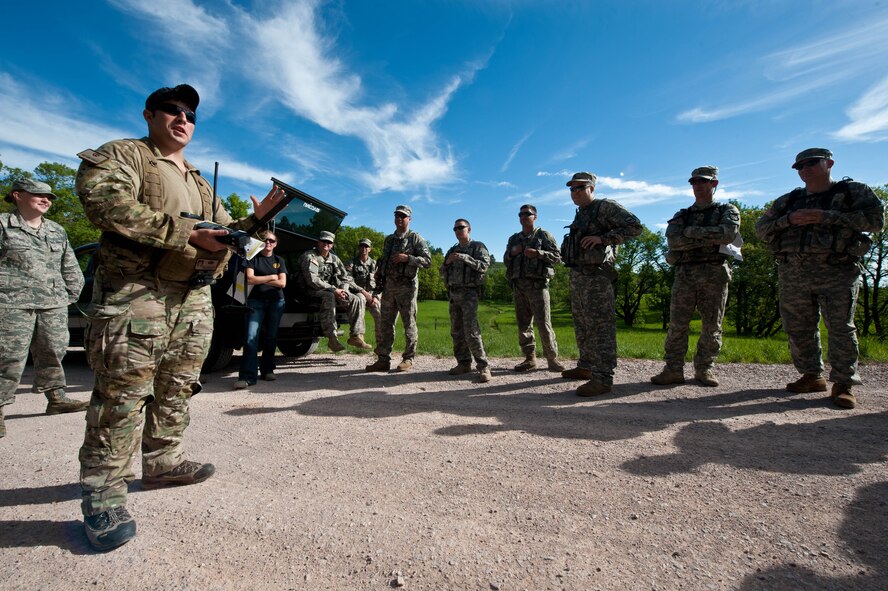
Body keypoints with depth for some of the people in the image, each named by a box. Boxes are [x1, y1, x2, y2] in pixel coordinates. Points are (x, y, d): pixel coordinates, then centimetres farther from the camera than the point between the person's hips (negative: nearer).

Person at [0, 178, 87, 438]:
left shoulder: (57, 231, 17)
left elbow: (71, 269, 21)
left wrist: (70, 295, 14)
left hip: (54, 306, 5)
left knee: (53, 354, 9)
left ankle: (56, 398, 19)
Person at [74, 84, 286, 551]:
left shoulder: (201, 185, 25)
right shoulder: (123, 154, 4)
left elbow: (226, 233, 25)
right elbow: (102, 200, -15)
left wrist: (256, 217, 7)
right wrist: (185, 231, -19)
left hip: (195, 300, 7)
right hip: (135, 292, -7)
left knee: (177, 389, 12)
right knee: (122, 394, -6)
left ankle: (164, 461, 26)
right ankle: (103, 494, 5)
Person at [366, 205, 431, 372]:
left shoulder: (416, 238, 1)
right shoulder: (389, 239, 20)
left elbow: (427, 261, -7)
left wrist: (407, 258, -18)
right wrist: (378, 281, 13)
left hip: (407, 285, -6)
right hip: (388, 285, 6)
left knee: (409, 323, 0)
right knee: (384, 324, 4)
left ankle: (408, 359, 9)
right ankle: (383, 360, 10)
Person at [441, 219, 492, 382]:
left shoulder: (478, 247, 3)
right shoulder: (452, 250, 19)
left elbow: (484, 266, -12)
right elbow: (442, 273, 18)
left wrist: (465, 258, -19)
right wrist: (447, 262, -2)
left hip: (469, 293, -6)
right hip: (453, 294, 6)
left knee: (471, 331, -14)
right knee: (456, 331, 5)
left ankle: (483, 366, -7)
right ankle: (463, 364, 14)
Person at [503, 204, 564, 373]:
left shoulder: (543, 235, 6)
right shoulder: (513, 239, 20)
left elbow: (557, 257, -1)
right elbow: (506, 261, 21)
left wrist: (537, 253, -15)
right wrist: (512, 252, 0)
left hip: (537, 284, -5)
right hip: (518, 286, 5)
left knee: (544, 324, -8)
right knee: (523, 324, 5)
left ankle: (552, 359, 1)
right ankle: (530, 359, 12)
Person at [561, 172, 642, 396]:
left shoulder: (605, 207, -5)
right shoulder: (580, 215, 20)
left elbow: (634, 226, -14)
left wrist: (602, 238, -20)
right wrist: (567, 249, 11)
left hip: (595, 275, -9)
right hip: (577, 274, 9)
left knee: (600, 327, -10)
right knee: (582, 326, 15)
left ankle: (602, 378, -8)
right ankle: (586, 367, 27)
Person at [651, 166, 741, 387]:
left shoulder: (727, 211, 13)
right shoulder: (681, 216, 16)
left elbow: (728, 234, -11)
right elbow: (674, 240, -5)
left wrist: (692, 232, -8)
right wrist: (711, 238, -9)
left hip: (715, 275, -1)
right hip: (685, 275, 1)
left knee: (712, 327, 2)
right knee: (677, 325, -3)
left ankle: (704, 369, 14)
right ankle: (673, 370, 2)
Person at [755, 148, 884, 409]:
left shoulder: (854, 191, 8)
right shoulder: (787, 201, 17)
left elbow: (876, 218, -7)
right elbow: (761, 228, 10)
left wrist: (826, 217, -14)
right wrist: (789, 220, -8)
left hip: (838, 272, -3)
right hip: (793, 273, 4)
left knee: (841, 328, -5)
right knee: (798, 329, 6)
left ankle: (844, 384, 4)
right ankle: (812, 376, 19)